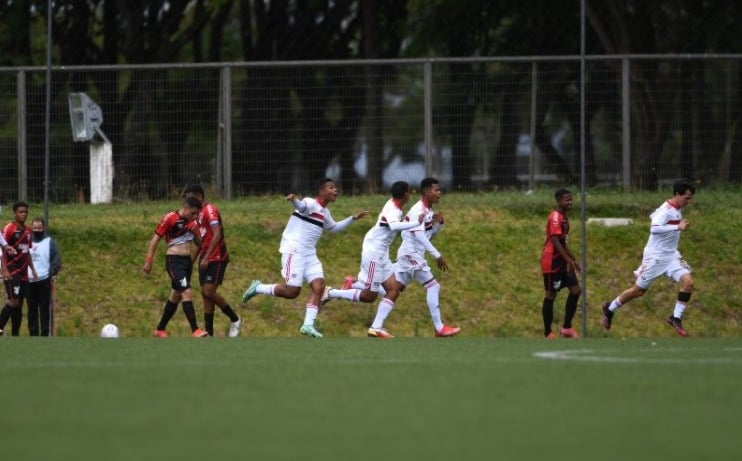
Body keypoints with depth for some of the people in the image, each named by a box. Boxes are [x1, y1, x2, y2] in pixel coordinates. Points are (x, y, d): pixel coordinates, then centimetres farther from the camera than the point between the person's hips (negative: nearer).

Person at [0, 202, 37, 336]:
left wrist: (32, 269, 16)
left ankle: (15, 335, 10)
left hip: (23, 273, 8)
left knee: (20, 304, 7)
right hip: (12, 273, -8)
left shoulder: (27, 231, 14)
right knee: (14, 301, -17)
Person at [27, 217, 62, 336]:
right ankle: (33, 334, 11)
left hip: (44, 281, -4)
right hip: (29, 282, 4)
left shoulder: (50, 242, 3)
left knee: (45, 309, -4)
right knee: (31, 309, 6)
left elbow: (56, 261, -3)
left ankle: (46, 335, -3)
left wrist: (52, 274, -16)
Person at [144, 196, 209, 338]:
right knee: (187, 292, -17)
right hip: (174, 260, -8)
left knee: (175, 296, 14)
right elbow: (155, 239, -9)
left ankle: (160, 329, 26)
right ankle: (195, 330, -21)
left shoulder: (190, 221, 9)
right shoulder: (169, 218, -11)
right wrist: (149, 261, -11)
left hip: (187, 260, 8)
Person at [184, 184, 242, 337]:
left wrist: (206, 258, -25)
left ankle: (235, 319, 2)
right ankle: (209, 333, 7)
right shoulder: (199, 213, 15)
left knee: (209, 292, -15)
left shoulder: (210, 210, -14)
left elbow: (217, 235, -23)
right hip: (205, 259, 9)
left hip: (216, 258, -9)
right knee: (205, 294, 5)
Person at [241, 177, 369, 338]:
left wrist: (353, 218, 34)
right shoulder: (310, 204, -11)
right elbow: (302, 206, -36)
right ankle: (257, 288, 10)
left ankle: (308, 325, -6)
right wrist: (294, 201, -60)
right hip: (294, 251, -9)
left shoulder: (324, 212, 17)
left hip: (309, 253, 9)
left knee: (318, 286, -6)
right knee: (292, 291, -12)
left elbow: (334, 228, 37)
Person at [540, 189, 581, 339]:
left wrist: (574, 260, 22)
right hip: (552, 262, -9)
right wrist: (569, 260, -26)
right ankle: (548, 333, 4)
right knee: (550, 295, -2)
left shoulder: (564, 218, 14)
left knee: (575, 290, 3)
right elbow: (555, 241, -23)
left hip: (562, 261, 9)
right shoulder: (555, 217, -15)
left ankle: (566, 327, 8)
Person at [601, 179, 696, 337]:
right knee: (639, 290, 6)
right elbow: (654, 229, -38)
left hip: (671, 256, 8)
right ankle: (609, 309, 29)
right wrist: (677, 227, -39)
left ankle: (676, 318, -4)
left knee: (688, 282, -14)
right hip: (655, 257, -8)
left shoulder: (677, 210, 7)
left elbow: (654, 216, 24)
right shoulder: (666, 210, -21)